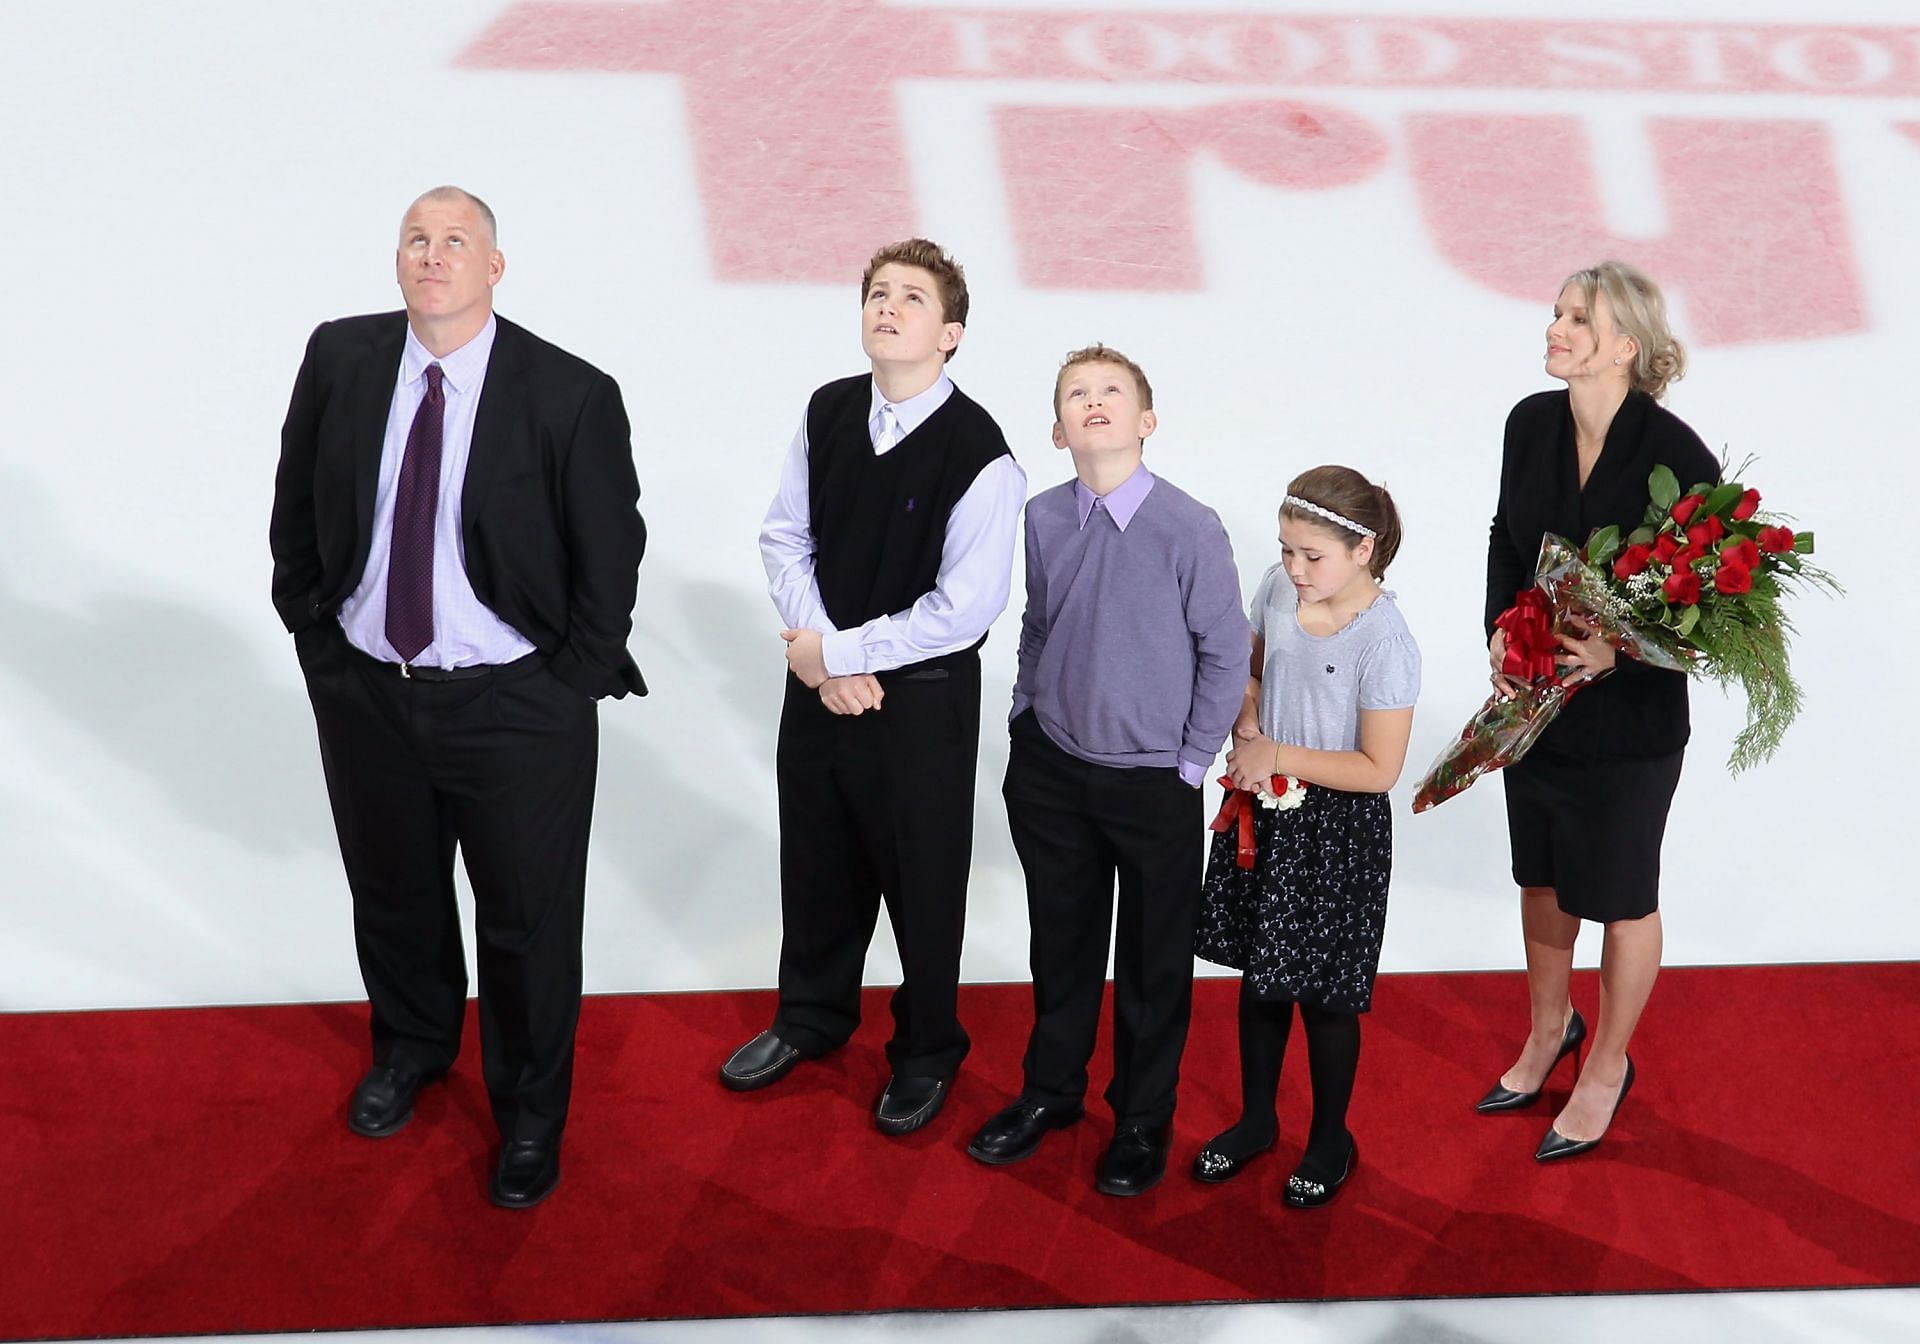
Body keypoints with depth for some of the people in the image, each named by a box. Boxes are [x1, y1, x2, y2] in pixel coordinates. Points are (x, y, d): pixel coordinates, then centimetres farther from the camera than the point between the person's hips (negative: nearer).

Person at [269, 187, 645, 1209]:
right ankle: (411, 1046, 52)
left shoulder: (571, 396, -16)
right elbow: (297, 510, 9)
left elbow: (610, 557, -7)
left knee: (529, 919, 10)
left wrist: (570, 683, -7)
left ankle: (530, 1112, 33)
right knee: (391, 894, 23)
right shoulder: (339, 360, -5)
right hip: (363, 690, 4)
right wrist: (315, 633, 6)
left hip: (514, 705, -3)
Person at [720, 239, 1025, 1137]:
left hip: (923, 696, -5)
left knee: (921, 881, 12)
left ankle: (926, 1052, 36)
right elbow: (786, 537, 3)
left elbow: (964, 610, -22)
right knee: (816, 860, 23)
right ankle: (813, 1014, 48)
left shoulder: (980, 455, -21)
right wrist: (817, 648, -11)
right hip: (818, 680, 5)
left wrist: (840, 651, -16)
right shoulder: (828, 414, -3)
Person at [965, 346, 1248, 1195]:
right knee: (1061, 942, 20)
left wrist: (1191, 765, -6)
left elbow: (1225, 653, -8)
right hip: (1051, 772, 3)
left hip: (1154, 784, -3)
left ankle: (1142, 1119, 32)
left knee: (1152, 962, 12)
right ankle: (1051, 1092, 41)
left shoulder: (1189, 528, -17)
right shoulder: (1042, 520, -6)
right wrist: (1024, 723, 8)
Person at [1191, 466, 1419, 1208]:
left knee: (1323, 992, 8)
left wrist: (1278, 756, -21)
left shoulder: (1384, 641, -24)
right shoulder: (1279, 589, -5)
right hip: (1264, 813, 6)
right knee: (1260, 973, 19)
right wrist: (1246, 724, -7)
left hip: (1337, 833, -6)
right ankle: (1256, 1118, 39)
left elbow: (1379, 768, -22)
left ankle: (1331, 1141, 30)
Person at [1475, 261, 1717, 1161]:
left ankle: (1608, 1065, 33)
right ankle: (1549, 1029, 46)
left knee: (1618, 896, 11)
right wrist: (1500, 637, -3)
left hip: (1630, 720, -6)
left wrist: (1622, 650, -30)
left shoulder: (1675, 455, -22)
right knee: (1542, 876, 22)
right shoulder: (1531, 423, -4)